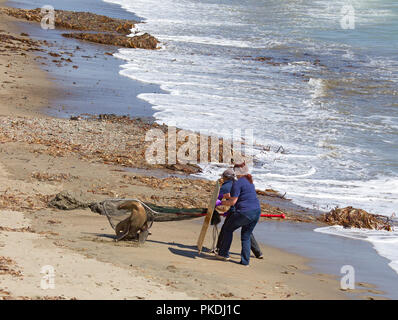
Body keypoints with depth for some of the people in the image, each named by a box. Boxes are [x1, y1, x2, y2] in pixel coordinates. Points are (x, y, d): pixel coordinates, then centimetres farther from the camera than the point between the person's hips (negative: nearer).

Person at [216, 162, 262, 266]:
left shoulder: (237, 183, -10)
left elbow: (232, 202, -13)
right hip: (256, 211, 8)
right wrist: (229, 197, 36)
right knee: (246, 236, 17)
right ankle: (245, 260, 13)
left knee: (228, 229, 14)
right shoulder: (250, 182, 18)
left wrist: (221, 202, 1)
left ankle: (224, 254, 19)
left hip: (245, 213, -8)